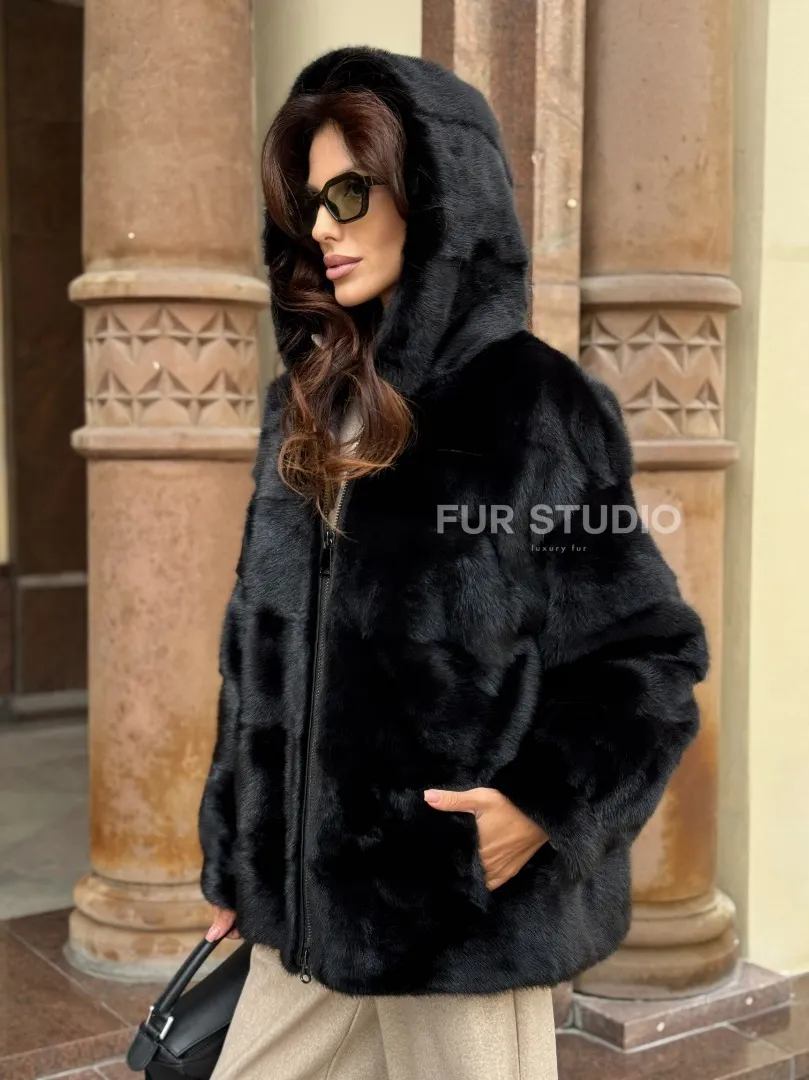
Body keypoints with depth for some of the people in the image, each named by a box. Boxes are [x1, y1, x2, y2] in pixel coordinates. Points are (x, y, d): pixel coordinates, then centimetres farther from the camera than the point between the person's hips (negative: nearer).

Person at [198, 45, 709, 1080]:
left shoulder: (534, 403, -10)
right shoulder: (307, 411, 8)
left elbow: (651, 648, -8)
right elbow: (259, 657, 11)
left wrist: (548, 806, -17)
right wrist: (235, 860, 13)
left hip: (464, 900, -6)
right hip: (308, 895, 6)